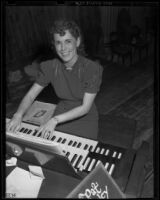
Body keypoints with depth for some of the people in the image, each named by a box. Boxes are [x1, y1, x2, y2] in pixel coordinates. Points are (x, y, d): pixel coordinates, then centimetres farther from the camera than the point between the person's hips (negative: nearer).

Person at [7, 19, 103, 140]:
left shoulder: (93, 69, -19)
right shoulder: (49, 67, -7)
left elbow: (85, 107, -20)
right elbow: (31, 95, -4)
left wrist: (55, 120, -30)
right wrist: (18, 115, -24)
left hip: (85, 118, -2)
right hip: (61, 115, 3)